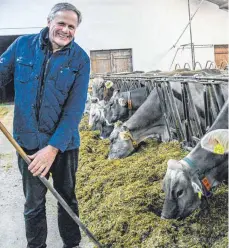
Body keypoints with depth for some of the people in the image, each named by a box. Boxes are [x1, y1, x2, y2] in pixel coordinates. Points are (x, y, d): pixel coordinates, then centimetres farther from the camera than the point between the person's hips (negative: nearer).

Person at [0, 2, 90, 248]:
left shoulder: (80, 59, -10)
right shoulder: (23, 45, -5)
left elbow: (74, 109, -15)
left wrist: (53, 147, -21)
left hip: (64, 143, -1)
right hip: (29, 141, 1)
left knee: (67, 198, 18)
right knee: (33, 202, 15)